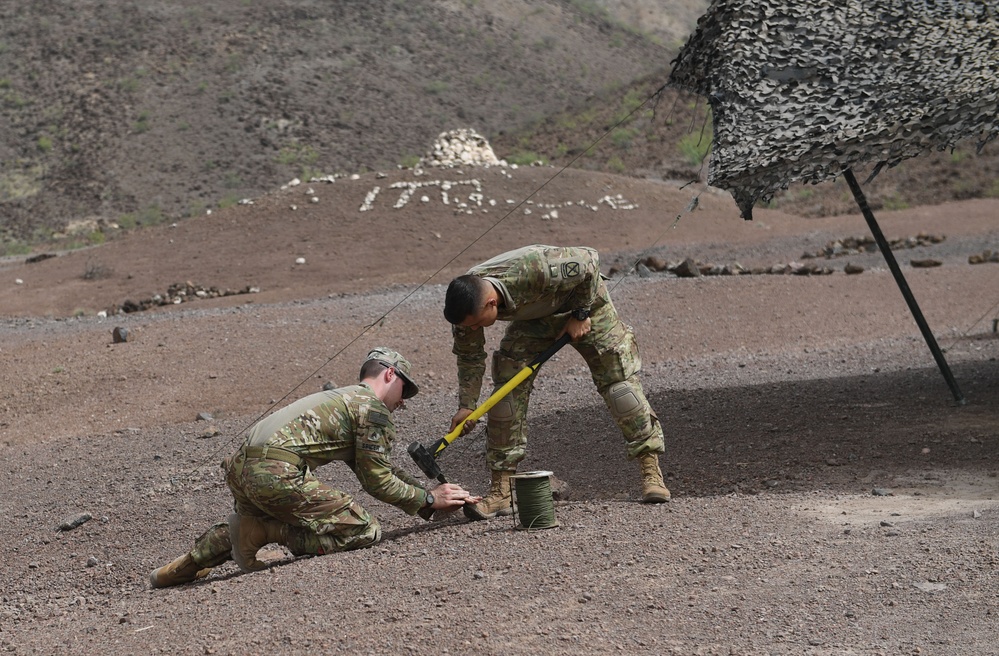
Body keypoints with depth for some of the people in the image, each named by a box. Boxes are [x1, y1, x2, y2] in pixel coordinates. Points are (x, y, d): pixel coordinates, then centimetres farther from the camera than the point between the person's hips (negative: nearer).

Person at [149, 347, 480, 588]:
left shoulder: (342, 397, 32)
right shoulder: (374, 410, 2)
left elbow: (378, 468, 34)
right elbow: (377, 481, 0)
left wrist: (432, 495, 32)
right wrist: (429, 500, 12)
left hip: (240, 466, 10)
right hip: (278, 474, -10)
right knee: (364, 531, -4)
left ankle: (185, 566, 31)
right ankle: (264, 532, -7)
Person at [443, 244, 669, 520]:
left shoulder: (535, 270, -45)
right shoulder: (467, 301, -26)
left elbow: (588, 262, -29)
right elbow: (469, 356, -9)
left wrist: (580, 314, -21)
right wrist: (466, 405, -16)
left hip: (584, 301, -4)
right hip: (533, 317, 4)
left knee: (619, 380, -9)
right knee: (508, 390, -11)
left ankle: (651, 471, 1)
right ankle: (501, 492, -8)